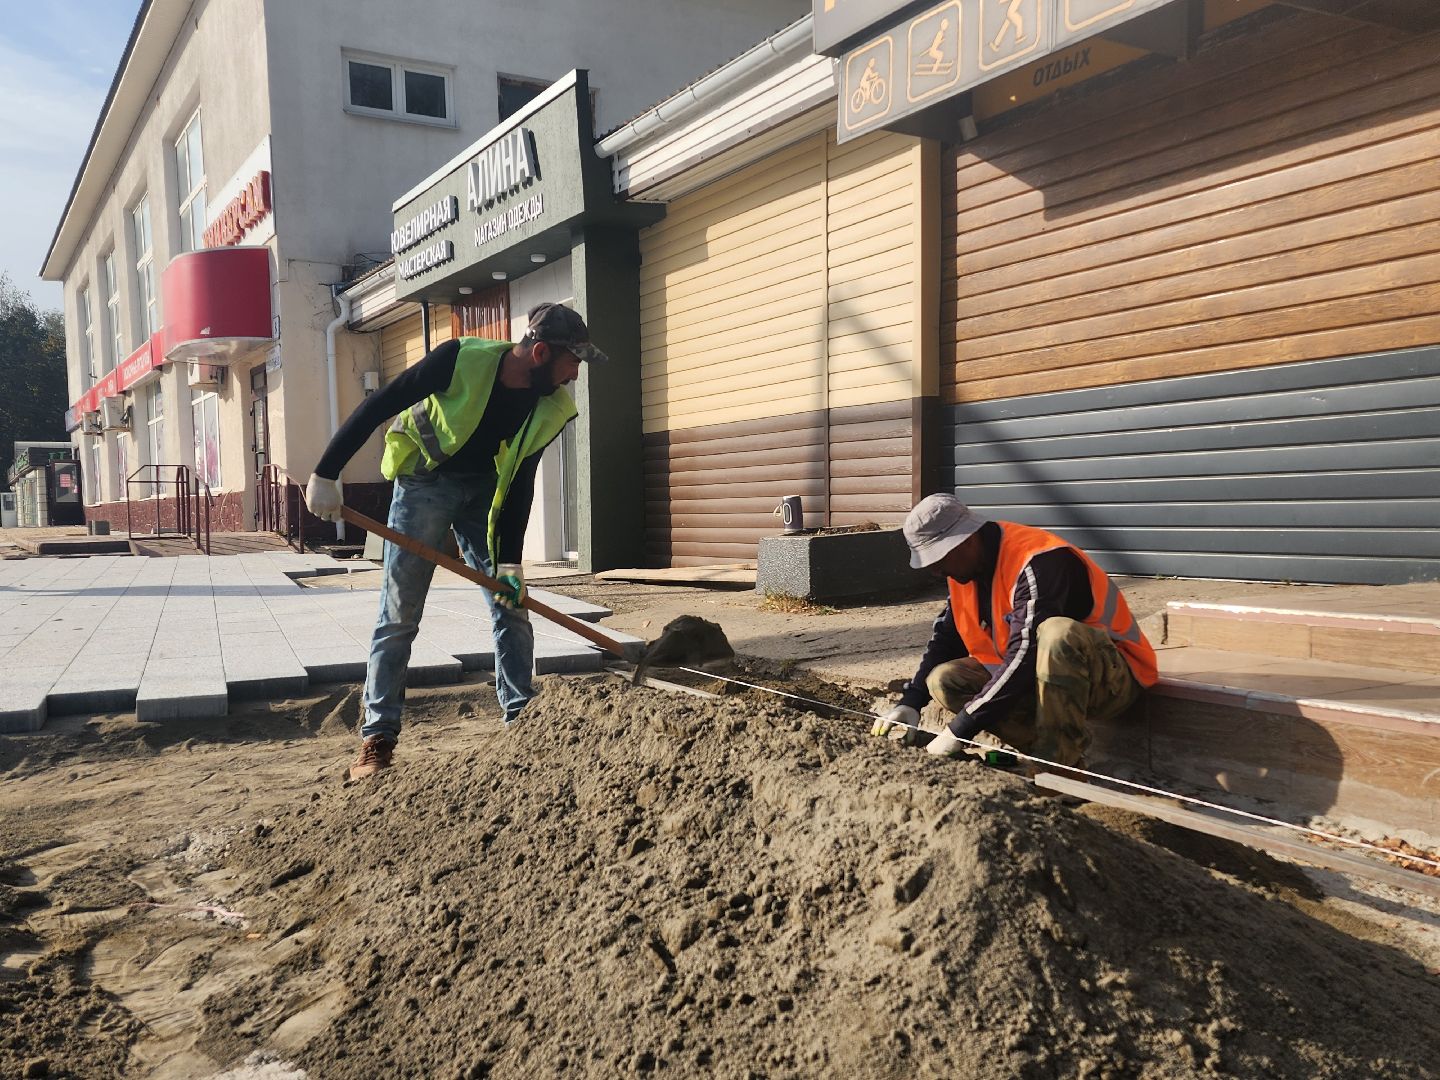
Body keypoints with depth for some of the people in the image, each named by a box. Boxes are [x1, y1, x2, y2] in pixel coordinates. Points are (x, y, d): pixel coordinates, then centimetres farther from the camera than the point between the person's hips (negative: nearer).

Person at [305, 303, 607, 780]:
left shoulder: (552, 409, -14)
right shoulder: (462, 359, -28)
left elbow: (520, 484, -7)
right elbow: (376, 407, -21)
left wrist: (510, 560, -13)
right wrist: (326, 474, -22)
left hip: (485, 489, 4)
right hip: (425, 479, -4)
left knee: (512, 606, 1)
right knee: (399, 615, -3)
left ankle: (521, 721, 12)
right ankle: (378, 740, 6)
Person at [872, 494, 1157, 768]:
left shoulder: (1038, 563, -27)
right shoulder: (965, 567, 0)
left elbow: (1026, 657, -33)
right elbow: (946, 639, 8)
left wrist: (959, 730, -31)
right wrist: (910, 704, -5)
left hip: (1115, 678, -8)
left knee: (1058, 633, -39)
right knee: (944, 680, -9)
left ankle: (1058, 762, -29)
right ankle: (1041, 749, -13)